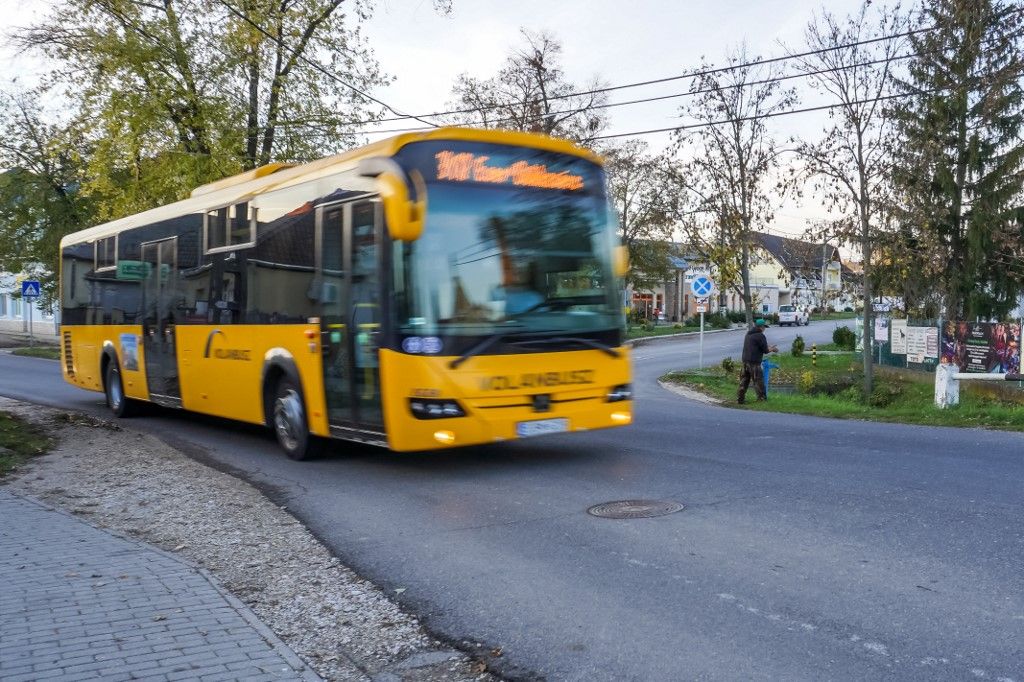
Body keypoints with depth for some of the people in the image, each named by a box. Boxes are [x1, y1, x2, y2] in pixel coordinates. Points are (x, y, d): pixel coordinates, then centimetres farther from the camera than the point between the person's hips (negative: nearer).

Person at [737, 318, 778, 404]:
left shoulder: (748, 334, 16)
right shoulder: (760, 335, -11)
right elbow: (765, 350, -8)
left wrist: (769, 348, 21)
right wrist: (772, 349, 12)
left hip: (745, 360, 8)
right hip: (754, 362, -8)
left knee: (744, 380, 10)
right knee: (758, 381, 1)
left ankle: (740, 399, 10)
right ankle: (762, 398, 7)